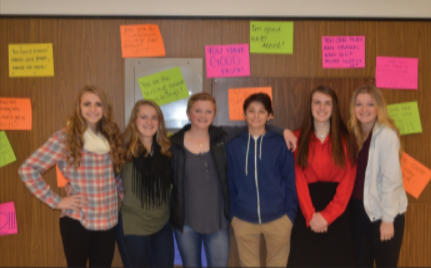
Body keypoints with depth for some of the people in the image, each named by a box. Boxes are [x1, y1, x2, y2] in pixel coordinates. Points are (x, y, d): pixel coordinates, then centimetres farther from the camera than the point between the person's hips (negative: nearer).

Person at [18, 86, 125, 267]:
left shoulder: (111, 137, 6)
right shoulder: (65, 138, -10)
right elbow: (27, 169, -12)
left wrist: (120, 191, 5)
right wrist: (56, 201, -13)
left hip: (108, 221, 4)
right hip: (77, 221, -4)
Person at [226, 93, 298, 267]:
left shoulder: (280, 144, -3)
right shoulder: (233, 146, 0)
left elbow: (290, 182, 0)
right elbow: (230, 184, 4)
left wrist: (290, 214, -3)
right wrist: (232, 215, 3)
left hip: (278, 220, -1)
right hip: (243, 221, 1)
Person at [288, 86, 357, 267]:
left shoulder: (346, 139, 3)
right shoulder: (299, 138, 4)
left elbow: (348, 181, -4)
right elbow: (299, 179, -2)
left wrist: (327, 215, -12)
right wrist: (310, 215, -13)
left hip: (338, 215, 0)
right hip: (307, 216, 0)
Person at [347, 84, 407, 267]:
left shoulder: (386, 134, -13)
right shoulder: (355, 134, 8)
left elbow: (392, 178, -17)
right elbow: (355, 175, 6)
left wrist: (388, 218, -18)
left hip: (384, 213, -6)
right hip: (359, 210, 6)